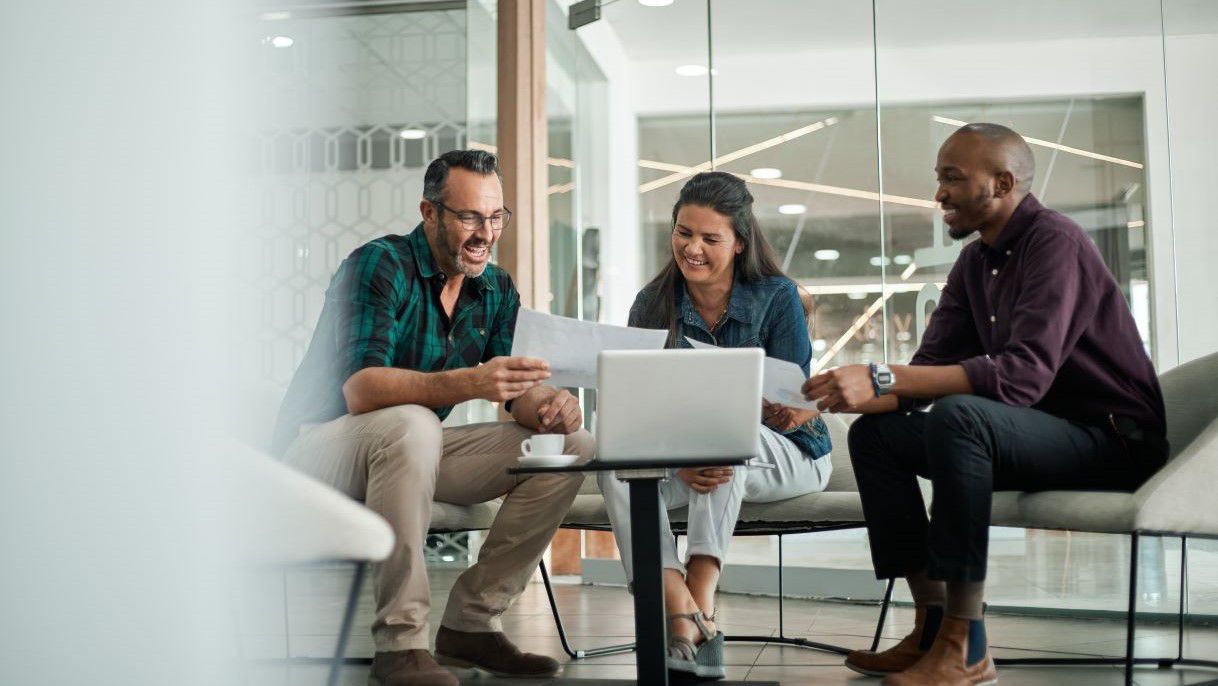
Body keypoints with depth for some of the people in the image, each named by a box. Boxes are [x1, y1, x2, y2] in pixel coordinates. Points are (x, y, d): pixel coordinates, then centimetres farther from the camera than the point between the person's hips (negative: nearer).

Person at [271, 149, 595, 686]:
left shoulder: (496, 290, 3)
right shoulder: (380, 265, -19)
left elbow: (521, 390, -2)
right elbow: (360, 390, -32)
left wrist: (548, 405, -28)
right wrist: (469, 384, -47)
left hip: (410, 453, 7)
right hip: (320, 449, -7)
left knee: (572, 445, -7)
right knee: (411, 424, -40)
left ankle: (471, 622, -6)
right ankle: (399, 643, -33)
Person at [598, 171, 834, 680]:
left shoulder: (777, 297, -8)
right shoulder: (653, 304, -1)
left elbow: (793, 408, -11)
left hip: (784, 455, -3)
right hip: (681, 459, 3)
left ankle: (700, 598, -39)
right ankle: (682, 616, -41)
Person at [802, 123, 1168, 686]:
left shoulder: (1054, 241, -17)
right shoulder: (974, 263, 10)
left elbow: (1025, 373, -32)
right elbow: (929, 370, 4)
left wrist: (883, 380, -37)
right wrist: (848, 394, -18)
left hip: (1112, 438, -9)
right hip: (1038, 433, 9)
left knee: (958, 417, -34)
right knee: (874, 433, -1)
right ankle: (933, 627, -6)